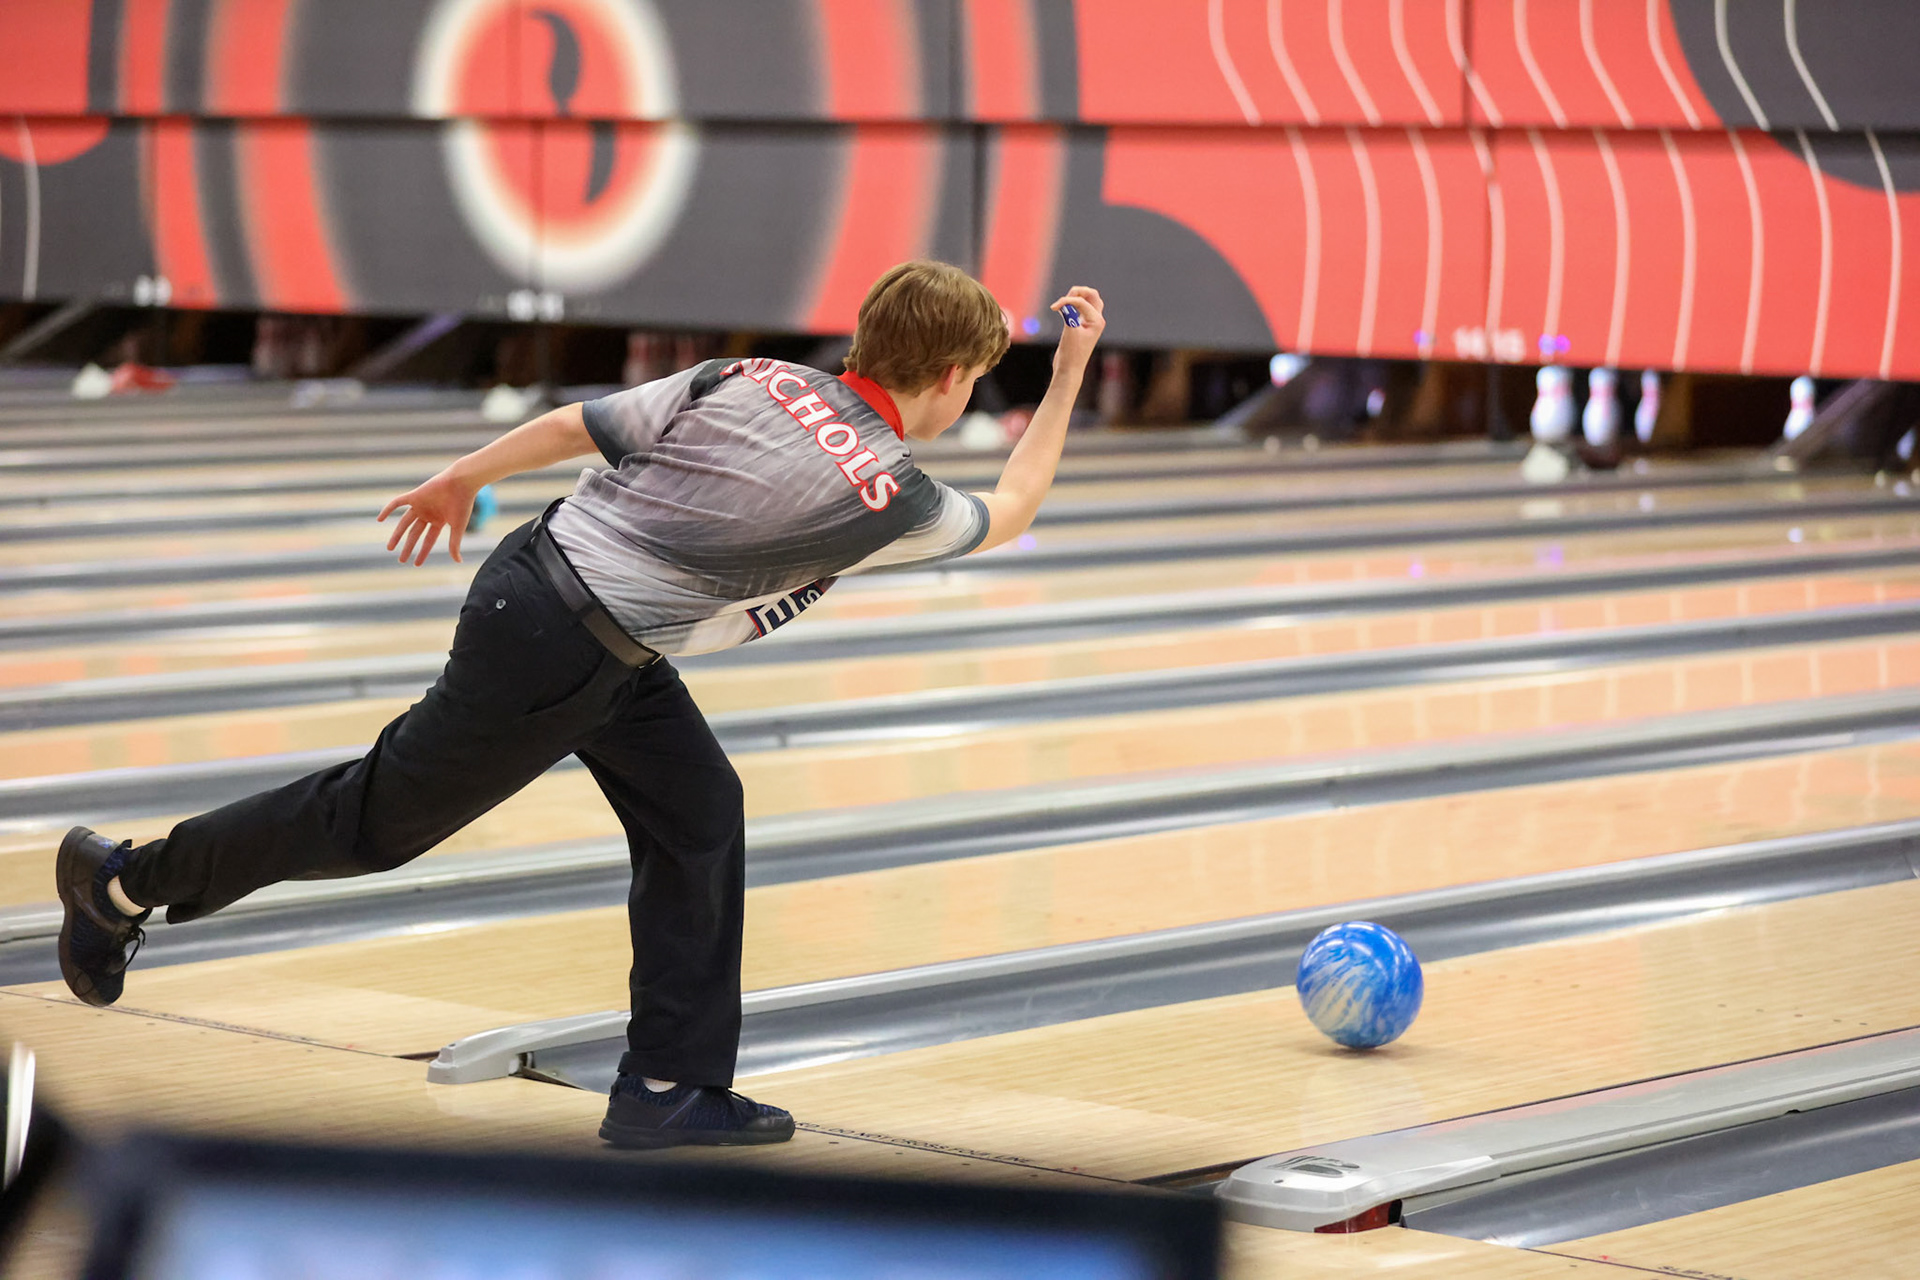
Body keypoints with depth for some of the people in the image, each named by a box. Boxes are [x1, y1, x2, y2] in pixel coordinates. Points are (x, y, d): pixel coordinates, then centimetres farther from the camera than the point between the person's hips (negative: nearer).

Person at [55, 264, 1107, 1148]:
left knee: (698, 815, 12)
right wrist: (1072, 372, 12)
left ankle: (670, 1087, 18)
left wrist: (460, 479, 21)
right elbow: (1007, 512, 8)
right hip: (554, 655, -8)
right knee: (383, 818, 10)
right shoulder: (890, 496, -15)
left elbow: (575, 423, 7)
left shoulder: (751, 381, 2)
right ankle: (126, 882, 25)